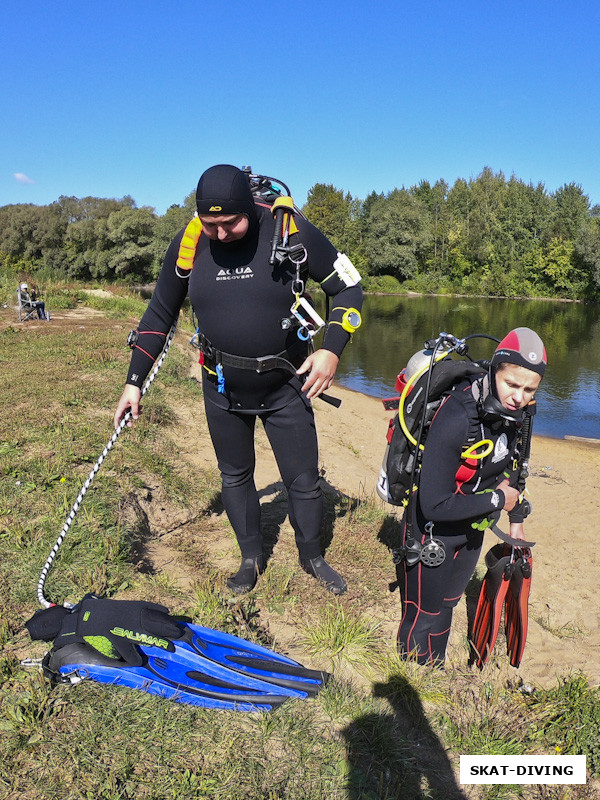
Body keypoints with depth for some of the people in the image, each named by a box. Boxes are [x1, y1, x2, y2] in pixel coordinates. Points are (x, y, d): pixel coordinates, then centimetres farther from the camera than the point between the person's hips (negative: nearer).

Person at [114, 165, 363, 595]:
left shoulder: (291, 231, -17)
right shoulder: (187, 245, -9)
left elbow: (349, 288, -6)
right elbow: (159, 315, 4)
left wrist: (331, 350, -19)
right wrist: (134, 381, 3)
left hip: (286, 386, -2)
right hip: (223, 387, 3)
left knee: (304, 480, 8)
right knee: (235, 477, 15)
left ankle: (312, 556, 35)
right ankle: (252, 557, 38)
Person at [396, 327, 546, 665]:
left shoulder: (514, 410, -10)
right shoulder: (457, 419, -35)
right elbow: (435, 505, -34)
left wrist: (517, 518, 16)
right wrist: (497, 499, -23)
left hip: (473, 527, 8)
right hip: (435, 529, -8)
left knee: (449, 601, 26)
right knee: (427, 618, 6)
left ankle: (437, 675, 49)